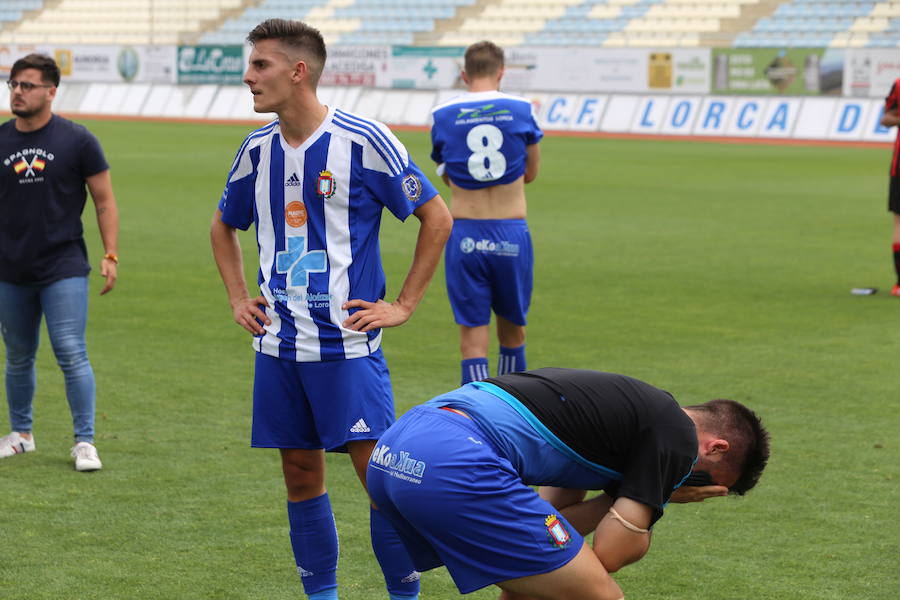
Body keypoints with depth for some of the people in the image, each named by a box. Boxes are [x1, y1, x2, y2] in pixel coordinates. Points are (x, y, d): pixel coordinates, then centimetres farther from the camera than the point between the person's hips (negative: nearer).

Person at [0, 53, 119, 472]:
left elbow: (104, 202, 2)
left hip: (64, 269, -4)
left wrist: (110, 255, -7)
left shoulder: (77, 141, -3)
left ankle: (84, 442, -2)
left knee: (71, 355, -9)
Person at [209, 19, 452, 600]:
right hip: (279, 346, 5)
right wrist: (239, 299, 14)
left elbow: (437, 218, -3)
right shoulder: (257, 150, 7)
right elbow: (224, 227, 26)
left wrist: (403, 305, -5)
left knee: (379, 472, -8)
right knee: (301, 475, 9)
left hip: (347, 344, -5)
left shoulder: (362, 140, -10)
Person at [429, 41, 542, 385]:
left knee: (472, 339, 1)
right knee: (512, 331, 17)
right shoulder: (522, 110, 0)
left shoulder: (442, 115, 1)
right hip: (511, 236, 1)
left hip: (464, 236, 0)